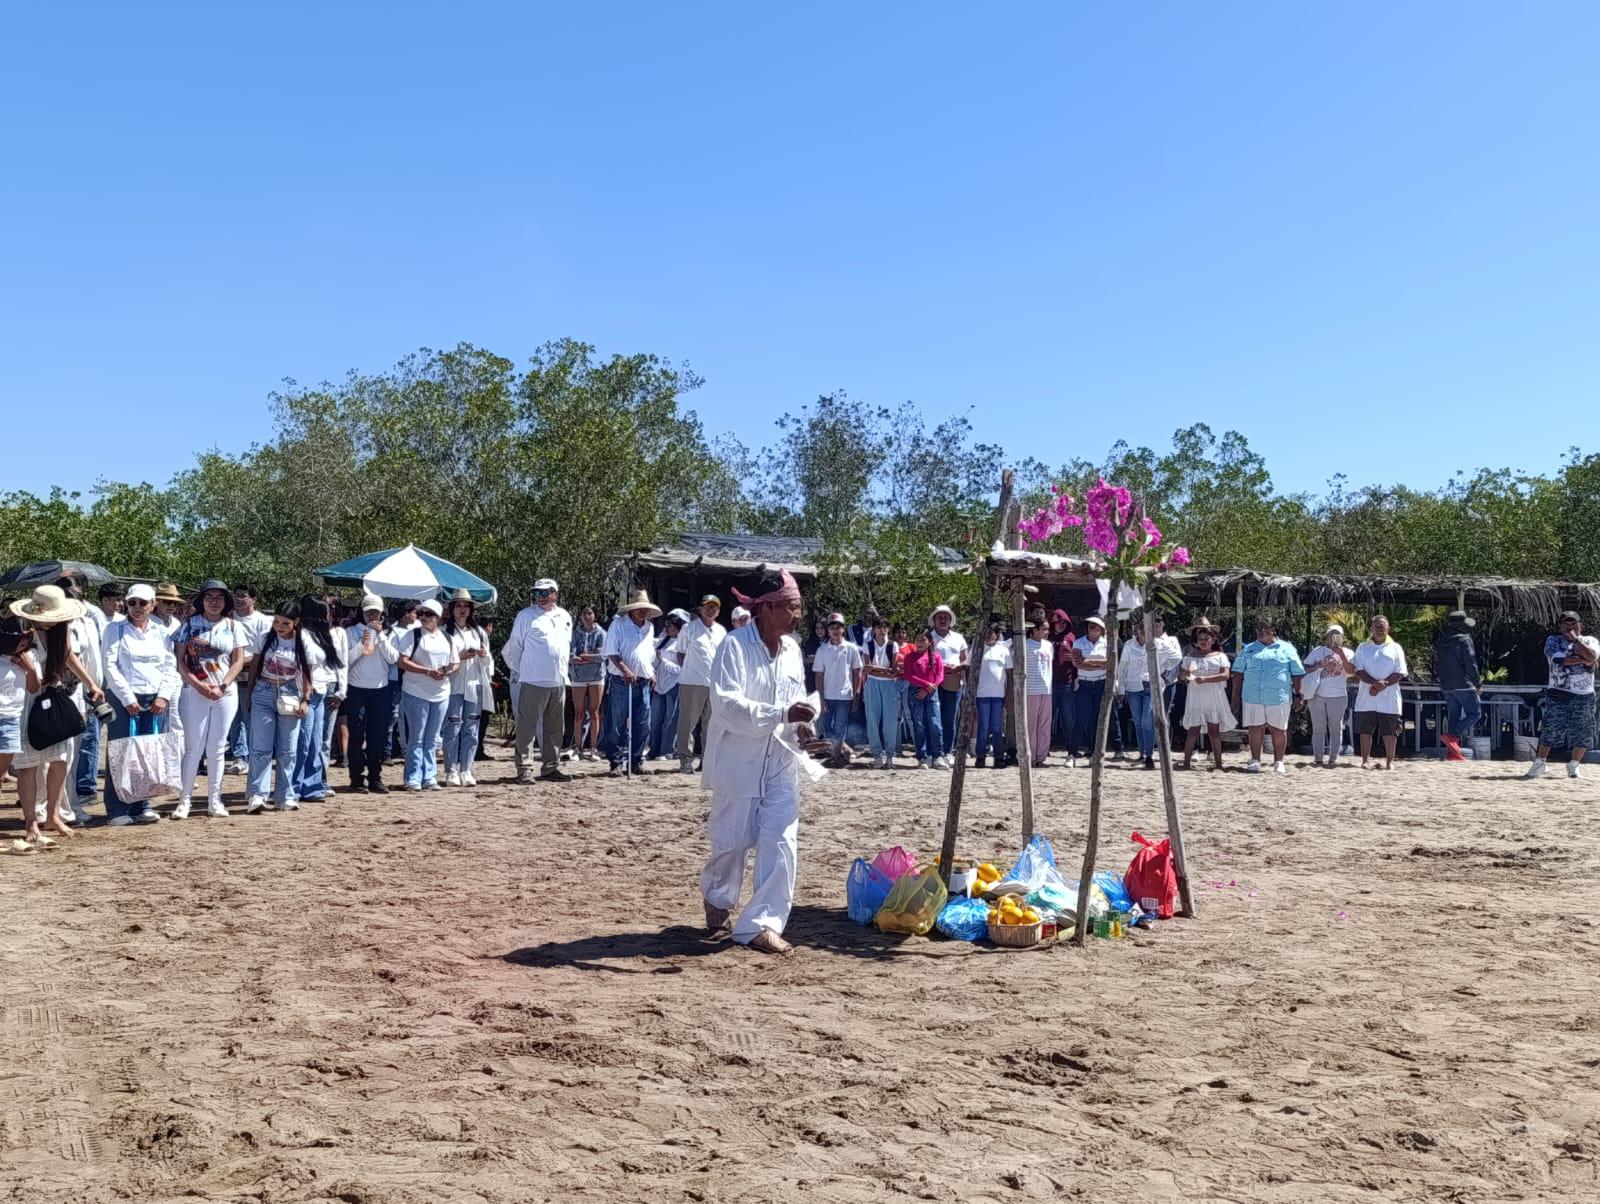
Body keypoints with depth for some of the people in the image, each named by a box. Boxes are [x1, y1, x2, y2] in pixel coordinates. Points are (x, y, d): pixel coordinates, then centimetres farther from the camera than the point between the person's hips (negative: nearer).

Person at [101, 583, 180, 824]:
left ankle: (141, 805, 11)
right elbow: (110, 665, -4)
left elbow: (170, 667, 9)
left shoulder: (161, 632, 13)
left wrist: (164, 696, -4)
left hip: (157, 700, 3)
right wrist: (128, 698, -11)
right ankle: (117, 810, 0)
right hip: (124, 698, -3)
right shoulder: (115, 630, 4)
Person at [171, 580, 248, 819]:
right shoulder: (189, 625, 3)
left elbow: (238, 661, 3)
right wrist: (197, 684, -13)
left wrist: (222, 687, -9)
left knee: (217, 748, 6)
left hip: (225, 693, 2)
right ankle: (184, 800, 6)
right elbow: (179, 659, -1)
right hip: (194, 692, -1)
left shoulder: (233, 627, 6)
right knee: (193, 747, -1)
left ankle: (214, 801, 13)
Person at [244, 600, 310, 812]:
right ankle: (256, 796, -5)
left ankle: (285, 798, 13)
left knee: (287, 750, 6)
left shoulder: (303, 643, -2)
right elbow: (254, 666, 6)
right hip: (264, 694, 0)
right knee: (260, 748, -5)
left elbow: (307, 674, 1)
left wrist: (305, 700, -8)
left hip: (290, 696, 0)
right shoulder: (266, 638, -1)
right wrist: (250, 694, 4)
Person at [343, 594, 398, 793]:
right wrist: (361, 645, -16)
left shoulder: (388, 633, 9)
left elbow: (393, 658, -5)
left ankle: (375, 778, 12)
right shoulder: (351, 632, 3)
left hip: (381, 690, 2)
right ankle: (357, 779, 5)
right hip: (356, 689, -2)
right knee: (356, 735, 0)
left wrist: (381, 636, -10)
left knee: (378, 736, 5)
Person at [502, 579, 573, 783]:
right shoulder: (526, 616, -3)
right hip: (532, 682, -6)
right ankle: (524, 769, -2)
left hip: (558, 682, 6)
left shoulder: (565, 616, 12)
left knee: (554, 728, 11)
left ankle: (551, 767, 19)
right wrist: (518, 672, 1)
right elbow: (514, 646, 0)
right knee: (527, 727, -5)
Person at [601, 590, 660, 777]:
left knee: (642, 725, 6)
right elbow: (612, 652, -10)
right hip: (621, 682, -5)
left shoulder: (649, 627, 15)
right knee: (617, 725, -2)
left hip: (643, 683, 6)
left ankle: (636, 761, 16)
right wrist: (625, 670, -21)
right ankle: (616, 763, 4)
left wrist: (652, 672, 13)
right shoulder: (618, 624, -3)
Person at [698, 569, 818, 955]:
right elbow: (727, 705, -23)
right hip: (740, 761, -5)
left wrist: (801, 727, -3)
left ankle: (763, 924, 1)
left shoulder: (792, 649, 7)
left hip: (782, 763, 5)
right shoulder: (735, 645, -14)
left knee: (781, 841, -6)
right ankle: (717, 897, 39)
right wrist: (783, 714, -31)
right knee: (734, 841, 8)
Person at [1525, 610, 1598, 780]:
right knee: (1550, 729, -5)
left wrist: (1575, 638, -7)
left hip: (1584, 696, 2)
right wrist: (1582, 660, -11)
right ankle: (1539, 763, 5)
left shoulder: (1590, 641, 10)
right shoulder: (1553, 640, 6)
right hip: (1558, 694, -2)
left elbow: (1591, 657, -13)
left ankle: (1574, 766, 16)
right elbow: (1558, 659, -13)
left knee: (1583, 732, 1)